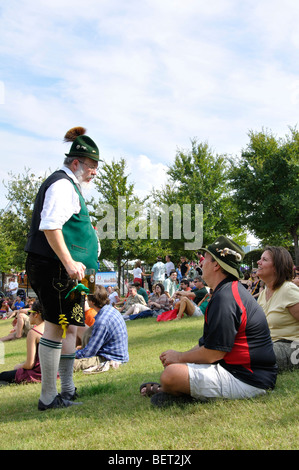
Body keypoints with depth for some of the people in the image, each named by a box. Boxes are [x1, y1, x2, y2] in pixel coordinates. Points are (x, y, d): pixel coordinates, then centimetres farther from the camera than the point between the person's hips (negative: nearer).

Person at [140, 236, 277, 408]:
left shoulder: (224, 297, -20)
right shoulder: (232, 290, 16)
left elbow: (214, 353, -20)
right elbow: (208, 344, 20)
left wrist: (179, 357, -4)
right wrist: (180, 357, 11)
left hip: (246, 380, -12)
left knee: (171, 374, -26)